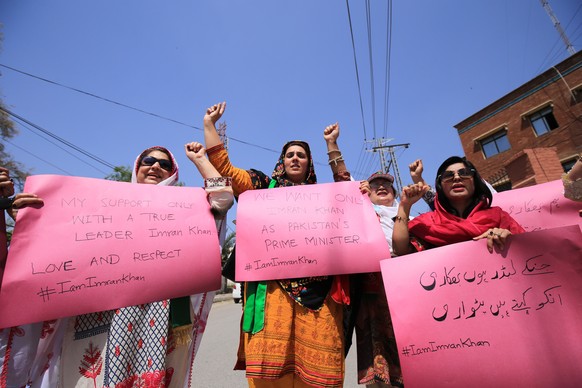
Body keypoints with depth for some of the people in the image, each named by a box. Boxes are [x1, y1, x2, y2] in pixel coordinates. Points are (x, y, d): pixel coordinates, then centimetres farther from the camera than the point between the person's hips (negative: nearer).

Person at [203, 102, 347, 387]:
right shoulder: (264, 185, 14)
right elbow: (223, 166, 13)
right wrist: (209, 124, 16)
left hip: (316, 287, 2)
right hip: (274, 285, -1)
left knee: (315, 362, 3)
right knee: (270, 362, -2)